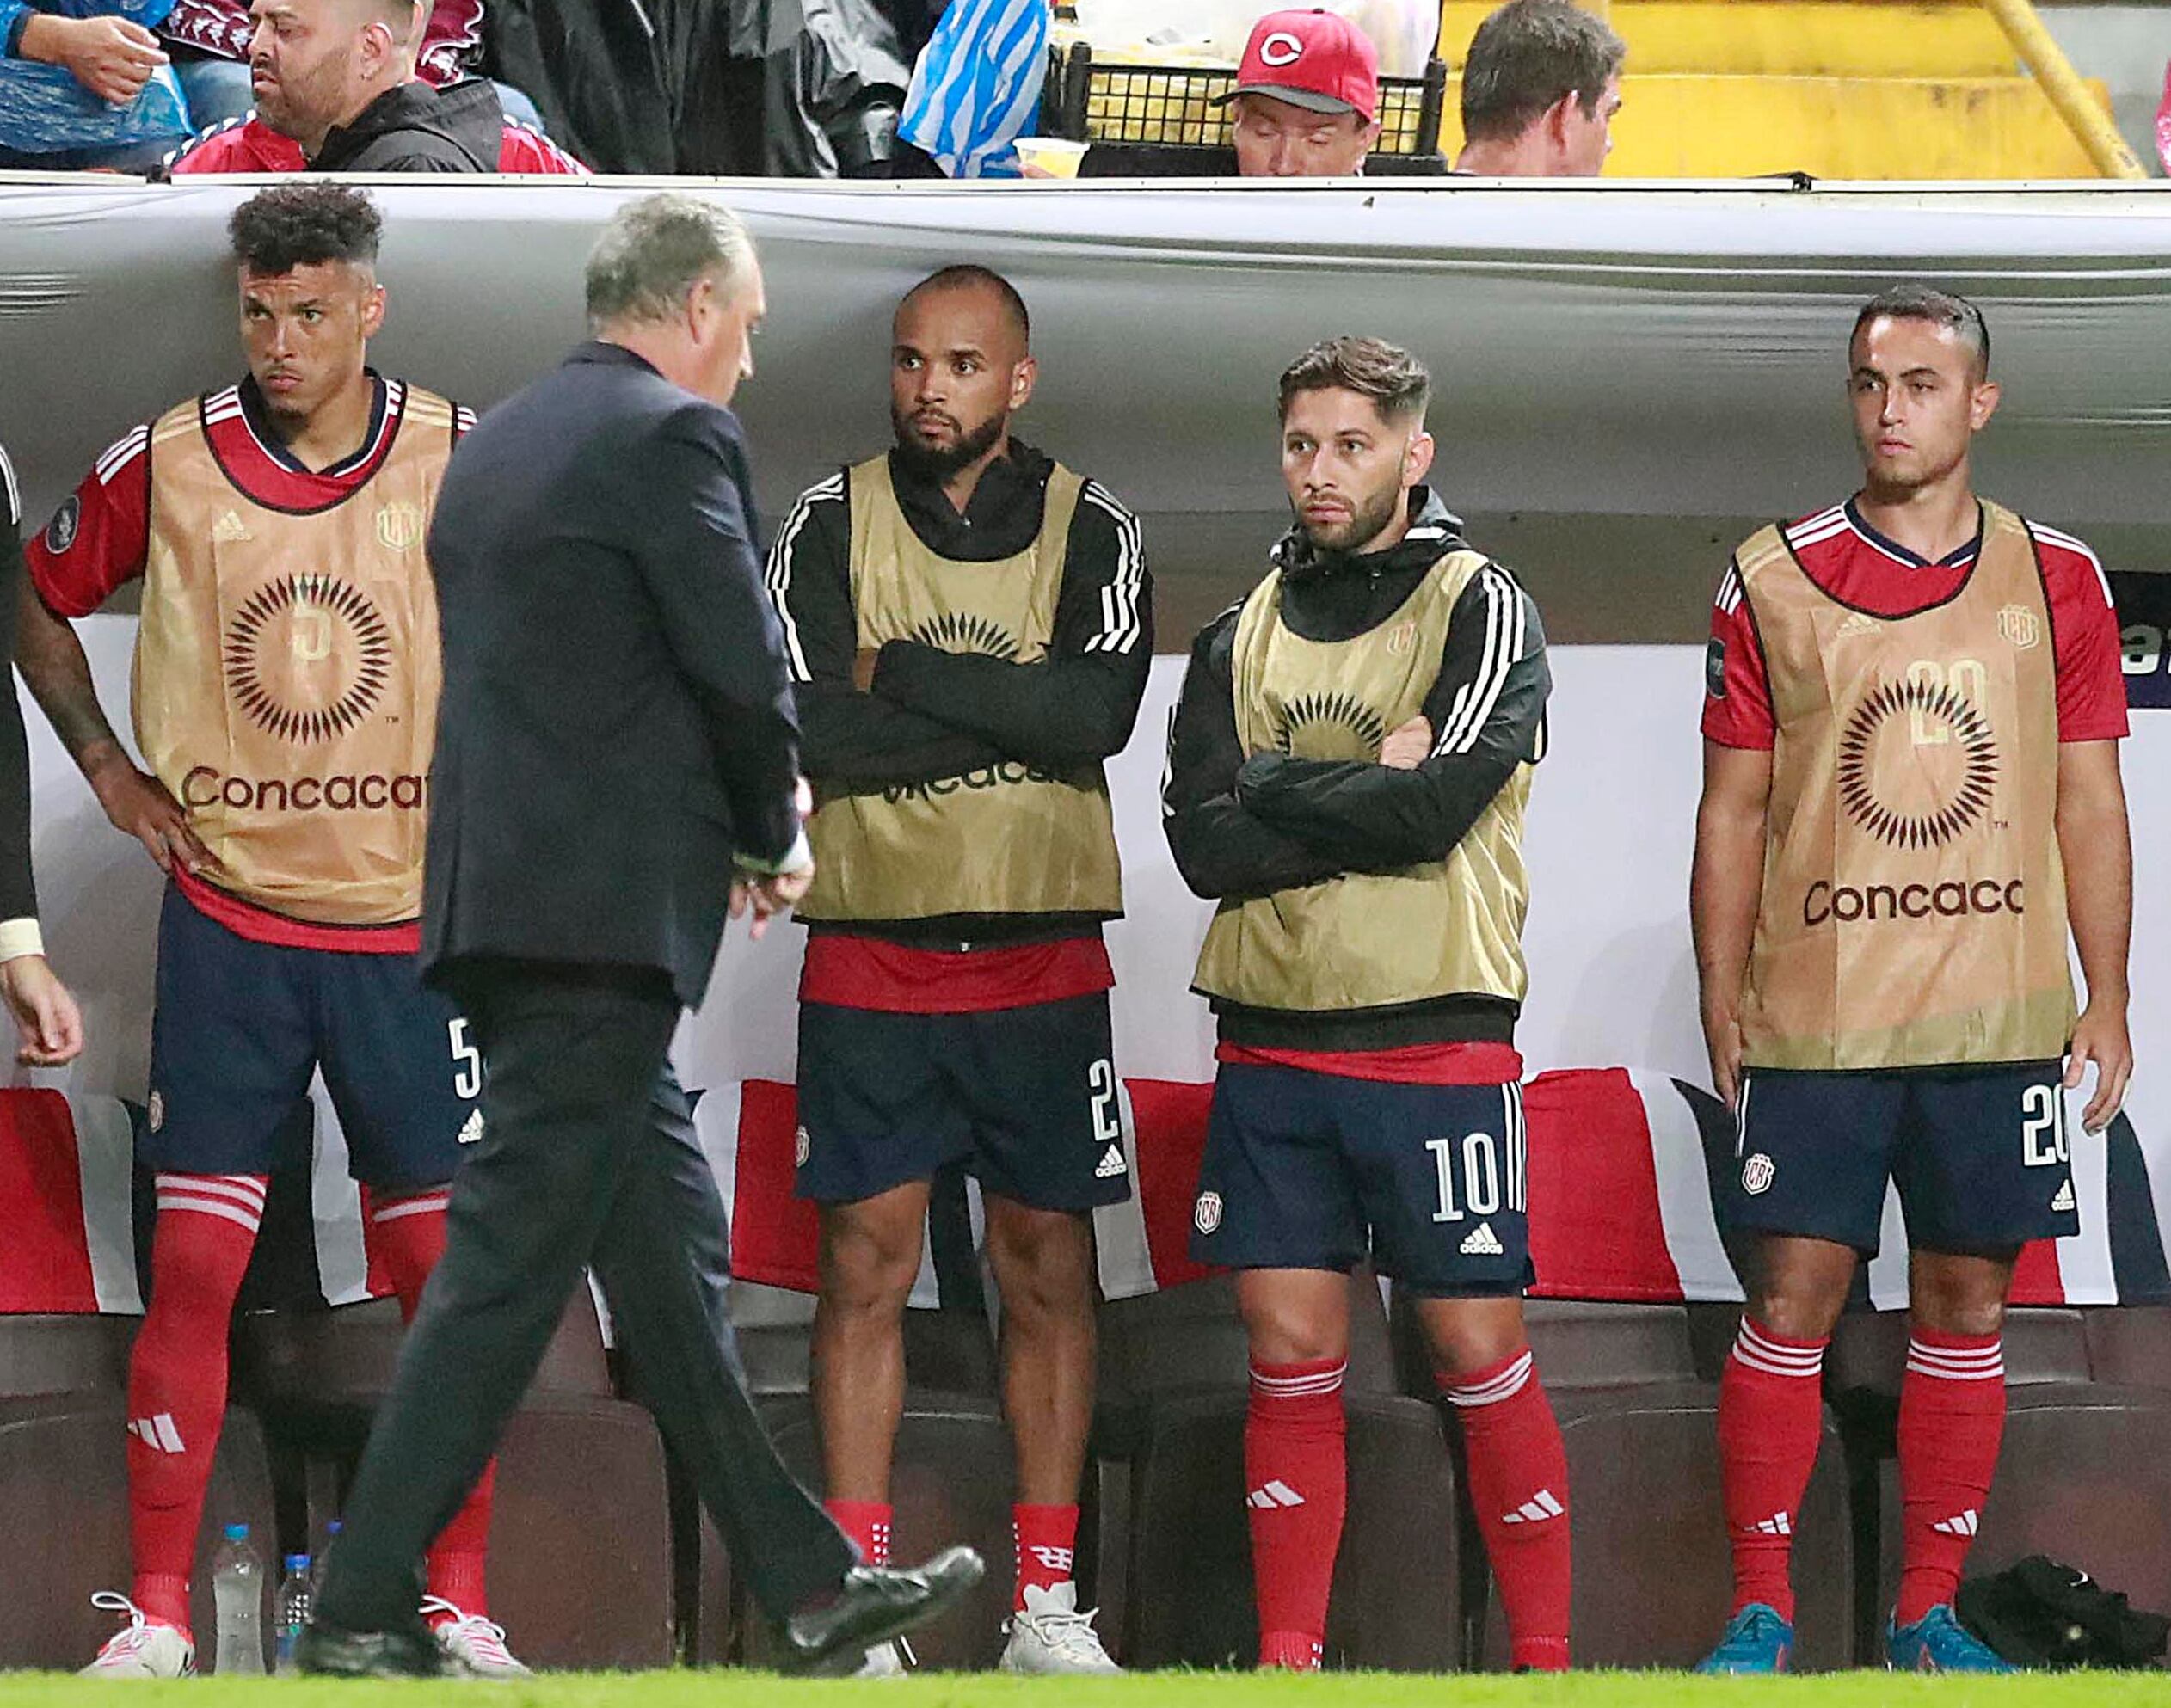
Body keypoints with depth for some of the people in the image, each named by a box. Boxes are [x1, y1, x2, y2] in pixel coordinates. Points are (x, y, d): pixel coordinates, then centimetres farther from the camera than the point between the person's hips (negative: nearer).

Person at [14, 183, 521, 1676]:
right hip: (227, 920, 0)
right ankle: (157, 1614, -2)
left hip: (413, 921, 0)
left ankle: (461, 1607, 10)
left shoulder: (469, 463, -4)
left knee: (447, 1271, 2)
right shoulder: (166, 465, -3)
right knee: (194, 1268, -5)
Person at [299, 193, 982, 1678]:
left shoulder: (497, 445, 17)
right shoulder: (672, 436, -9)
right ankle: (366, 1609, -9)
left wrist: (735, 824, 16)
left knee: (671, 1254, 12)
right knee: (511, 1261, -8)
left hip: (502, 901, 9)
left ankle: (810, 1590, 18)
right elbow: (744, 668, -12)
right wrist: (774, 839, 6)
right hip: (603, 908, -9)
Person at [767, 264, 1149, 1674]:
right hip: (871, 956, -1)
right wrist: (1010, 709, -12)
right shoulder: (832, 525, 2)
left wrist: (906, 675, -13)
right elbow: (813, 733, -11)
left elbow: (1102, 712, -14)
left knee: (1048, 1268, 4)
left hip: (1043, 961, 1)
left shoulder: (1090, 530, 3)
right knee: (866, 1266, -1)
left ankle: (1047, 1597, 10)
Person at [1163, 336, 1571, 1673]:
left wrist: (1274, 789, -4)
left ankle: (1545, 1654, 5)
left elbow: (1435, 805, -15)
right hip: (1272, 1040, 4)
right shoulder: (1246, 634, 12)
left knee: (1481, 1351, -2)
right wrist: (1367, 793, -9)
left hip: (1435, 1038, -4)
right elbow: (1205, 847, 0)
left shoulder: (1483, 610, -1)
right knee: (1293, 1356, 3)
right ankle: (1289, 1662, 7)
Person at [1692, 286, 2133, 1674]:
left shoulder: (2057, 582, 6)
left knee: (1967, 1303, 5)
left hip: (1998, 1018, 1)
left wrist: (2108, 1002, 3)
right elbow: (1733, 811, 6)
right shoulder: (1775, 582, 4)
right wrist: (1722, 1006, 1)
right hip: (1816, 1020, -1)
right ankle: (1761, 1611, 4)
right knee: (1793, 1297, -3)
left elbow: (2088, 804, 8)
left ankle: (1929, 1613, 12)